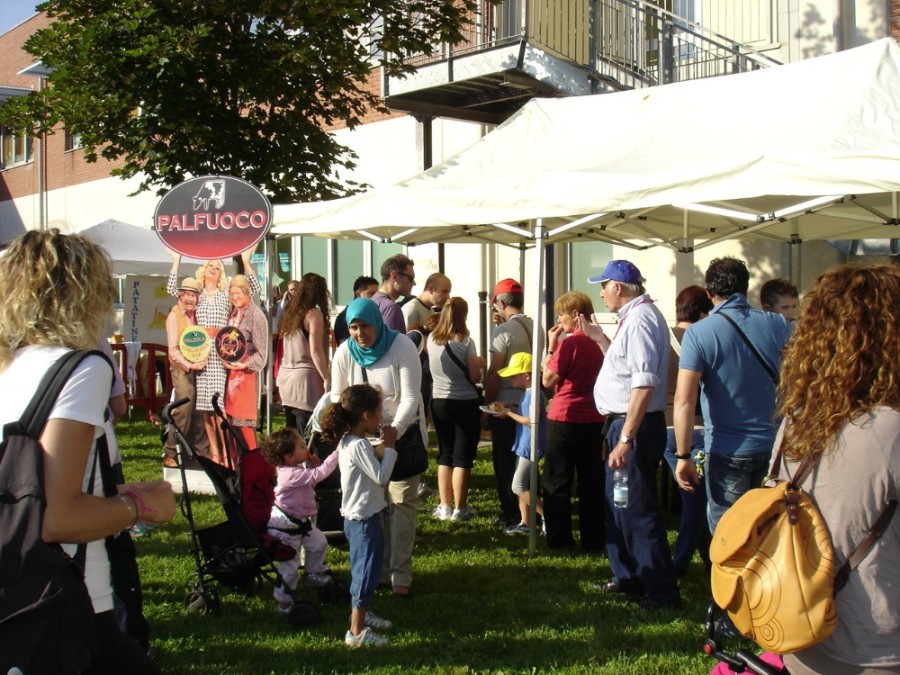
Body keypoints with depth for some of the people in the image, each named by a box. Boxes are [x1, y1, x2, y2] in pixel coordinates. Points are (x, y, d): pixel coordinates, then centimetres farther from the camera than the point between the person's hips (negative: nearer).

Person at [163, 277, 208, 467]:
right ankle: (170, 454, -5)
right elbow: (173, 349, -10)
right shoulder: (174, 316, -6)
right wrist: (190, 365, -16)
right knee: (184, 410, -12)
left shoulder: (197, 315, 11)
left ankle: (201, 451, 17)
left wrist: (204, 359, -1)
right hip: (182, 369, -6)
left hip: (198, 368, 6)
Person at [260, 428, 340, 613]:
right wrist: (336, 454, -38)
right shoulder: (291, 474, -32)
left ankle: (313, 574, 40)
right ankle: (284, 600, 12)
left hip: (301, 521, 10)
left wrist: (314, 465, -2)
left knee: (319, 542, 21)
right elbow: (319, 475, -41)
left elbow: (311, 482, 15)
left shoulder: (296, 470, 0)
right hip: (285, 526, -10)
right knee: (290, 563, -1)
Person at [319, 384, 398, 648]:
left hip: (356, 517, 10)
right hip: (364, 520, -10)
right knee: (367, 573, -2)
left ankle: (361, 614, 40)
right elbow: (381, 476, -24)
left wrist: (382, 446, 2)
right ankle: (356, 632, 5)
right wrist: (389, 447, -15)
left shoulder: (350, 441, 6)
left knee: (363, 571, 24)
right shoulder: (358, 446, -24)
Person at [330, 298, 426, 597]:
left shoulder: (402, 347, -19)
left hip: (403, 433, -3)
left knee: (402, 502, -1)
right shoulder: (345, 353, -8)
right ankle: (378, 569, 21)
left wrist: (393, 432, -34)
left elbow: (410, 398, -21)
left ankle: (400, 573, 5)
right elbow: (337, 397, -1)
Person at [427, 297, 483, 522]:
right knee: (462, 457, 4)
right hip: (465, 404, -4)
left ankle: (445, 507, 16)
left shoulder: (431, 340, -1)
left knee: (445, 454, 14)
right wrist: (478, 364, 9)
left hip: (439, 403, 4)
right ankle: (459, 509, 7)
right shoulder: (465, 342, -14)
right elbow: (475, 377, -11)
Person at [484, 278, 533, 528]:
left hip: (506, 404, -6)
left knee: (505, 461, 4)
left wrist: (488, 404, -6)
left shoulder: (503, 330, -14)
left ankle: (511, 513, 9)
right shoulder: (536, 328, 3)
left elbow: (494, 373, -15)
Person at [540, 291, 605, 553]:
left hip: (565, 418, -7)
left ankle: (560, 540, 6)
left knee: (557, 482, 4)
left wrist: (551, 347, -4)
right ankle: (593, 540, 15)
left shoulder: (570, 342, -14)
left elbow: (548, 380, -10)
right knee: (591, 482, 11)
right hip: (593, 420, 7)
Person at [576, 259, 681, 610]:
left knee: (638, 511, -4)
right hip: (622, 424, 11)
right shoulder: (633, 317, 12)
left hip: (634, 426, -11)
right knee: (618, 505, 21)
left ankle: (662, 593, 5)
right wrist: (599, 338, 18)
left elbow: (644, 383, -28)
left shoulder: (640, 319, -20)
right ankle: (628, 578, 35)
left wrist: (626, 439, -29)